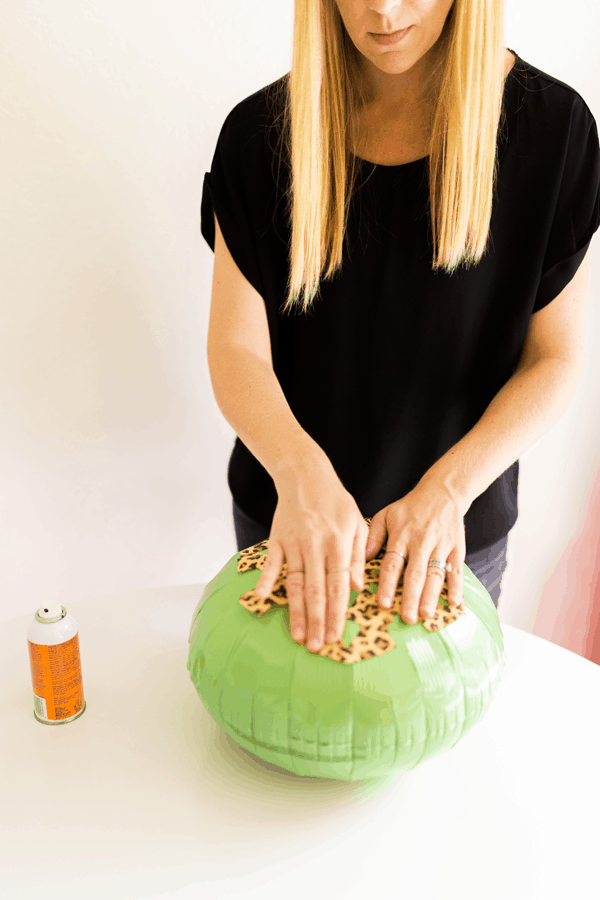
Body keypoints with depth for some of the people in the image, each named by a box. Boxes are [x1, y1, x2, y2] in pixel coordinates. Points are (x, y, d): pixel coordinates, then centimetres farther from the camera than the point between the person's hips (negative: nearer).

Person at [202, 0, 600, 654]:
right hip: (284, 507, 1)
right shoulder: (264, 133, -12)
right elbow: (235, 350, -17)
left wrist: (448, 488, -25)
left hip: (456, 526, 0)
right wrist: (301, 471, -37)